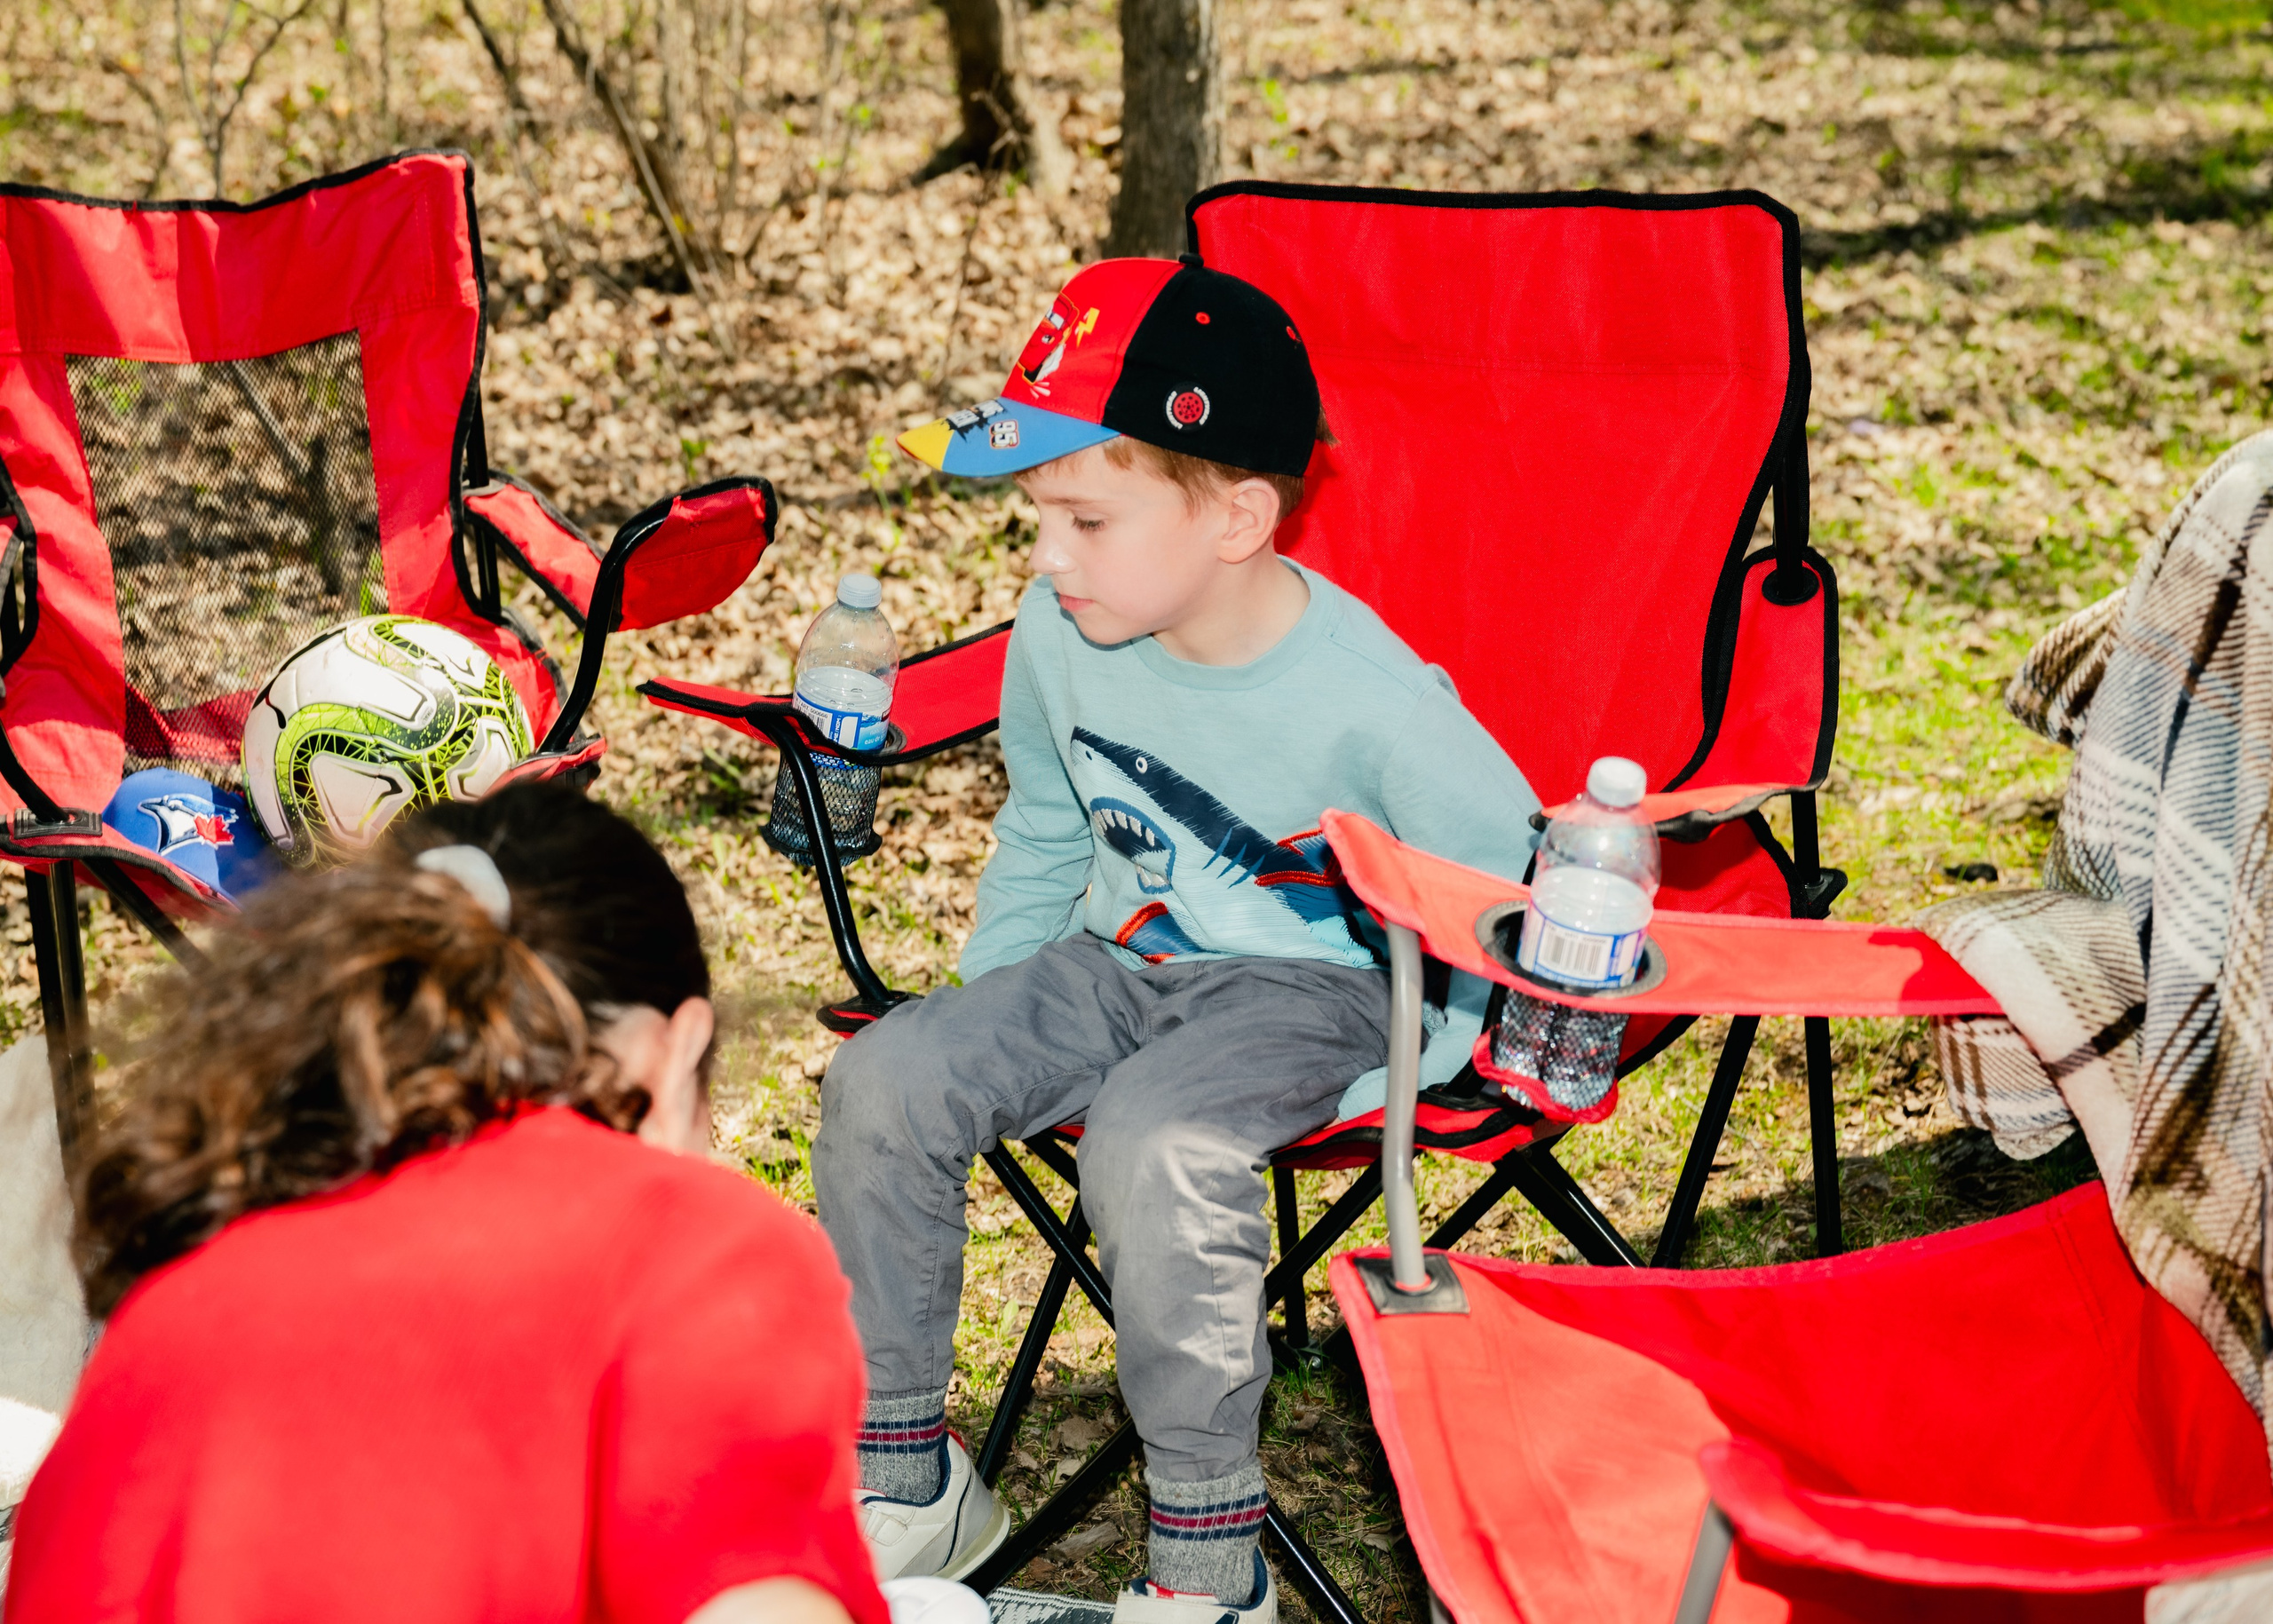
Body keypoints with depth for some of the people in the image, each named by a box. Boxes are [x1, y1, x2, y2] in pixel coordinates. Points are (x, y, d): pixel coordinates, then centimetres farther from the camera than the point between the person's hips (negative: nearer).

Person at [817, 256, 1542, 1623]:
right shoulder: (1061, 638, -7)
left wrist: (1378, 1075, -15)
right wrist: (990, 1017, 12)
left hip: (1313, 984, -6)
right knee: (883, 1083, -16)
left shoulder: (1373, 704, -24)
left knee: (1153, 1142, -36)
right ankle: (906, 1482, 1)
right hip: (1120, 959, 6)